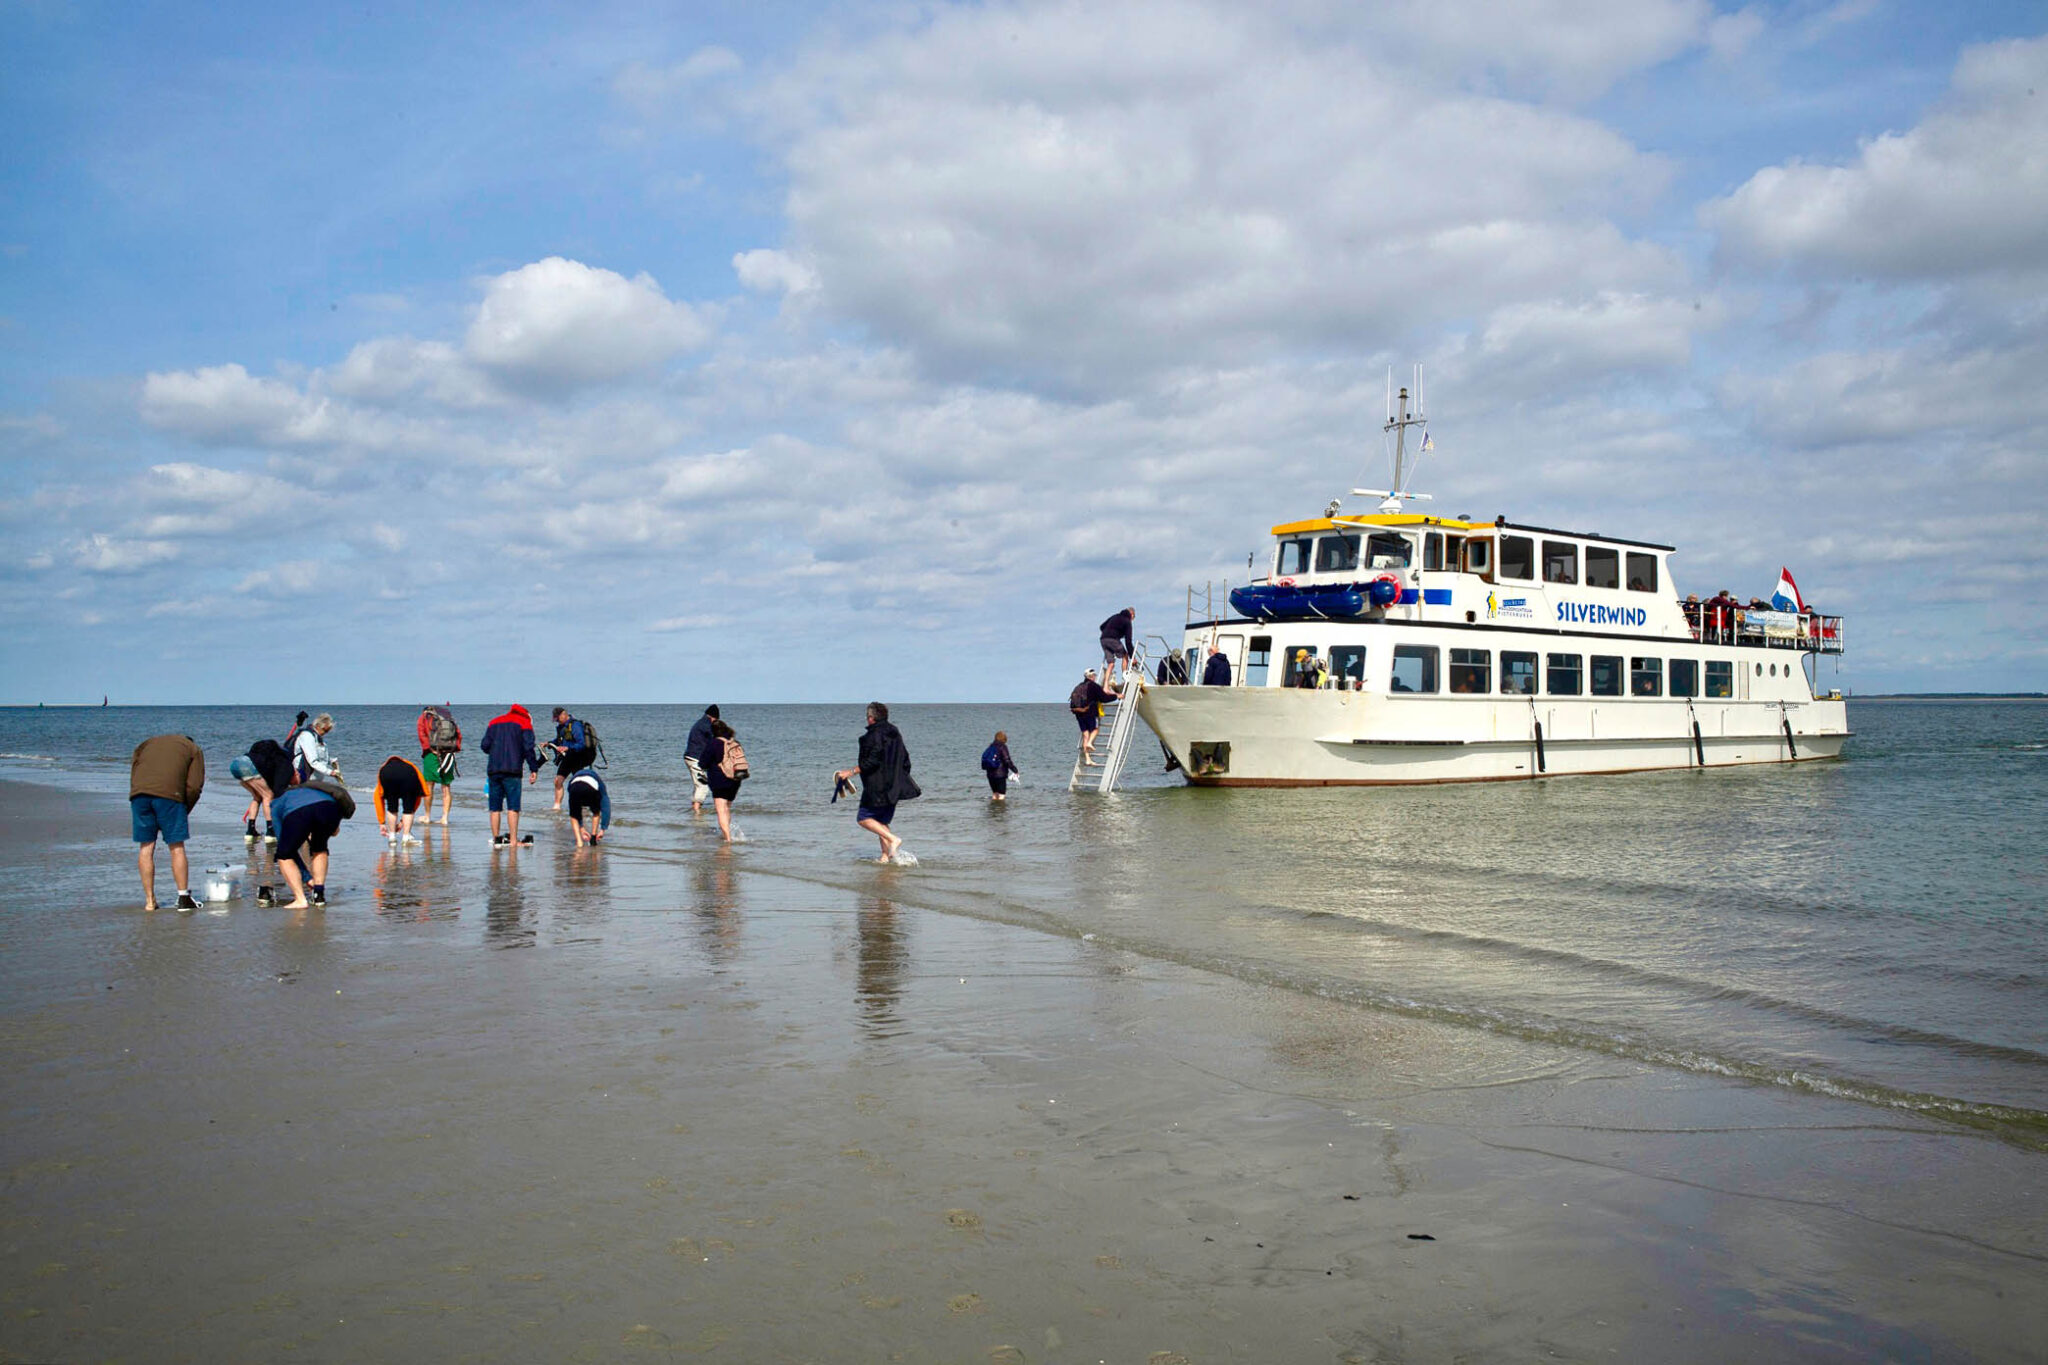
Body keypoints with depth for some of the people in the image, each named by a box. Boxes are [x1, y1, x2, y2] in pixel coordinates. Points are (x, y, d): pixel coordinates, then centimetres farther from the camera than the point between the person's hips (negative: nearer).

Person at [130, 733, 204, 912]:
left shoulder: (148, 743, 33)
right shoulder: (193, 749, 23)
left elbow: (133, 773, 19)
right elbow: (194, 786, 9)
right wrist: (184, 811, 16)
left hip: (138, 793, 3)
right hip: (169, 793, -3)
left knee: (146, 847, 9)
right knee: (176, 847, 4)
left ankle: (149, 901, 10)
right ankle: (183, 898, 4)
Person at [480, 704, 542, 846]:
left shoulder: (494, 722, 20)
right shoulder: (524, 722, 7)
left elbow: (485, 745, 12)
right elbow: (528, 747, -4)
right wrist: (534, 769, -3)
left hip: (493, 770, 4)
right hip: (512, 770, -4)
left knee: (495, 807, 7)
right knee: (513, 806, -4)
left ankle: (496, 839, 9)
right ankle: (513, 840, -8)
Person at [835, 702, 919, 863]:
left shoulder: (873, 736, -12)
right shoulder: (895, 734, 13)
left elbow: (872, 761, -19)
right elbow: (906, 762, 15)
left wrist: (852, 772, -12)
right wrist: (899, 780, 24)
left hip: (878, 788, -8)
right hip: (894, 787, 9)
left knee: (863, 818, 0)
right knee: (882, 821, 15)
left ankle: (893, 839, -12)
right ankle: (886, 856, 7)